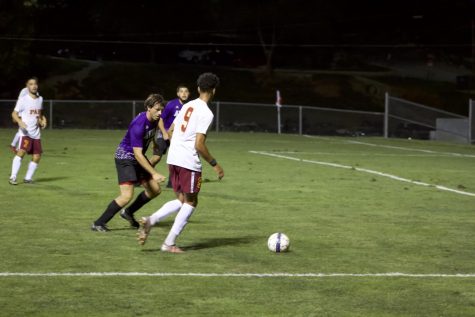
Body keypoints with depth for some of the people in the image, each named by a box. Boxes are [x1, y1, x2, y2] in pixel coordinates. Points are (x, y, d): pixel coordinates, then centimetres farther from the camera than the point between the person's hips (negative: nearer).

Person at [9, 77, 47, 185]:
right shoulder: (23, 99, -6)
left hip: (36, 133, 6)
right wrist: (20, 121, -27)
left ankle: (28, 178, 18)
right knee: (21, 152, -23)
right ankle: (13, 177, -23)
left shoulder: (40, 99, 12)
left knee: (37, 156, 3)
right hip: (25, 132, -6)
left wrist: (42, 121, 8)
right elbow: (14, 113, -7)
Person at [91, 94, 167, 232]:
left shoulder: (154, 120, -4)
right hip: (125, 157, -9)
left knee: (155, 190, 8)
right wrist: (154, 174, -33)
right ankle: (98, 223, -9)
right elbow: (138, 154, -31)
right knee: (127, 195, -20)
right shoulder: (139, 125, -31)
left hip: (139, 156, 9)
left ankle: (128, 212, 27)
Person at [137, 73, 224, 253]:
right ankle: (169, 244, 3)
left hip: (173, 159, 7)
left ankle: (150, 221, -5)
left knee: (181, 200, 17)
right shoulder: (206, 113, -12)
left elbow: (170, 132, 18)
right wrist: (214, 164, -8)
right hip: (189, 163, -7)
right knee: (190, 202, 7)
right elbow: (199, 145, -18)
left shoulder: (187, 106, 12)